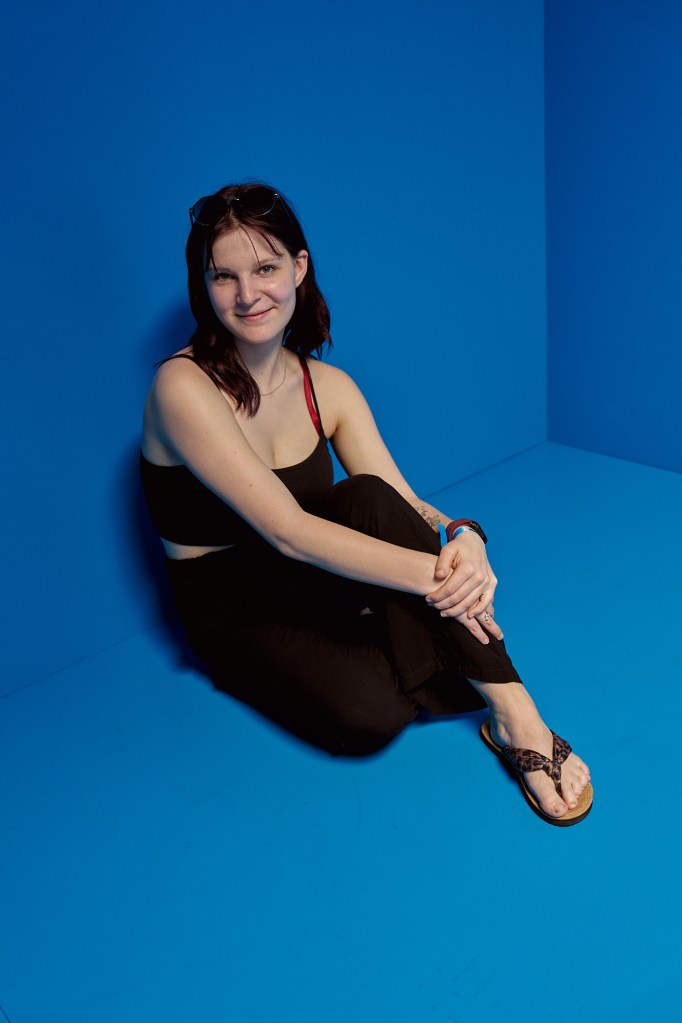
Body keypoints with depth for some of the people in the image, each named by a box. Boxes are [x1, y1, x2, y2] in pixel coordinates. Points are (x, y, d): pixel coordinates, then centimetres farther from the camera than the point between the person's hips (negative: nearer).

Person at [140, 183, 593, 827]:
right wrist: (436, 574, -36)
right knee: (366, 713, -36)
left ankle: (513, 715, -22)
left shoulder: (327, 387, -1)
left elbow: (407, 506, -8)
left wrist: (461, 538, -32)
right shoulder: (183, 387, -21)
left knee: (369, 500, -30)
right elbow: (285, 531, -30)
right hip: (236, 613, -5)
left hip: (313, 581, 5)